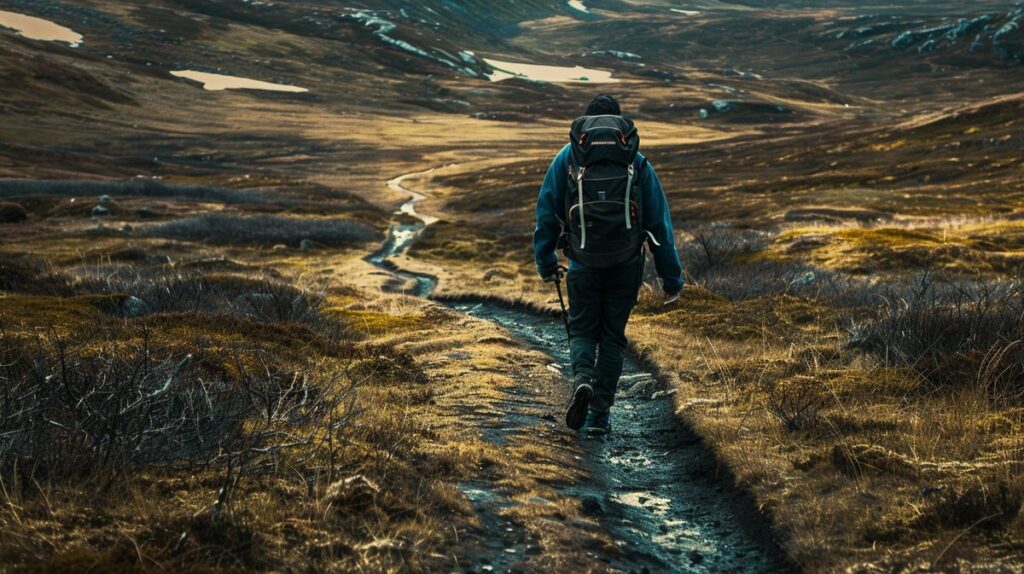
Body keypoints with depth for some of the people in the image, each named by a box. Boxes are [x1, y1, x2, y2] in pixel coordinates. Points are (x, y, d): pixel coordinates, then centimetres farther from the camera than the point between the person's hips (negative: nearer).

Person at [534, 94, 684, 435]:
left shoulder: (567, 157, 5)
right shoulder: (637, 163, 6)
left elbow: (546, 213, 3)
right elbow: (660, 223, 5)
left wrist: (546, 263, 12)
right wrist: (671, 279, 8)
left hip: (584, 263, -1)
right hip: (626, 265, 1)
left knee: (582, 331, 15)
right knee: (613, 337, 13)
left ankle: (582, 379, -16)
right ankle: (599, 415, 12)